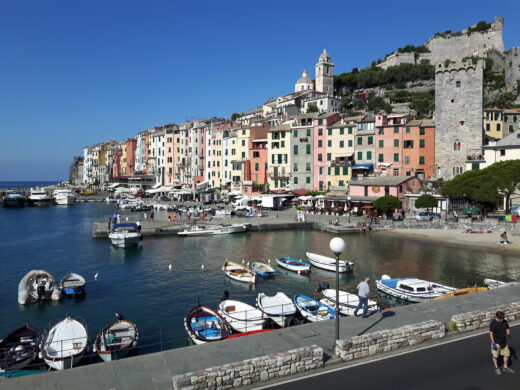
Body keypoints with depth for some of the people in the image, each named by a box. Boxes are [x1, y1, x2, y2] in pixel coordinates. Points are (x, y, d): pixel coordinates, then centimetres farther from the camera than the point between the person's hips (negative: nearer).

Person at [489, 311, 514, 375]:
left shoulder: (504, 322, -1)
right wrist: (493, 343, -19)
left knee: (507, 354, 13)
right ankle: (496, 368, 24)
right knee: (495, 356, 6)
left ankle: (505, 368, 32)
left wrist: (508, 334, -15)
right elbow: (491, 333, -17)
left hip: (504, 342, 6)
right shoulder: (493, 323, -19)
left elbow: (507, 329, 8)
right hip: (496, 343, -6)